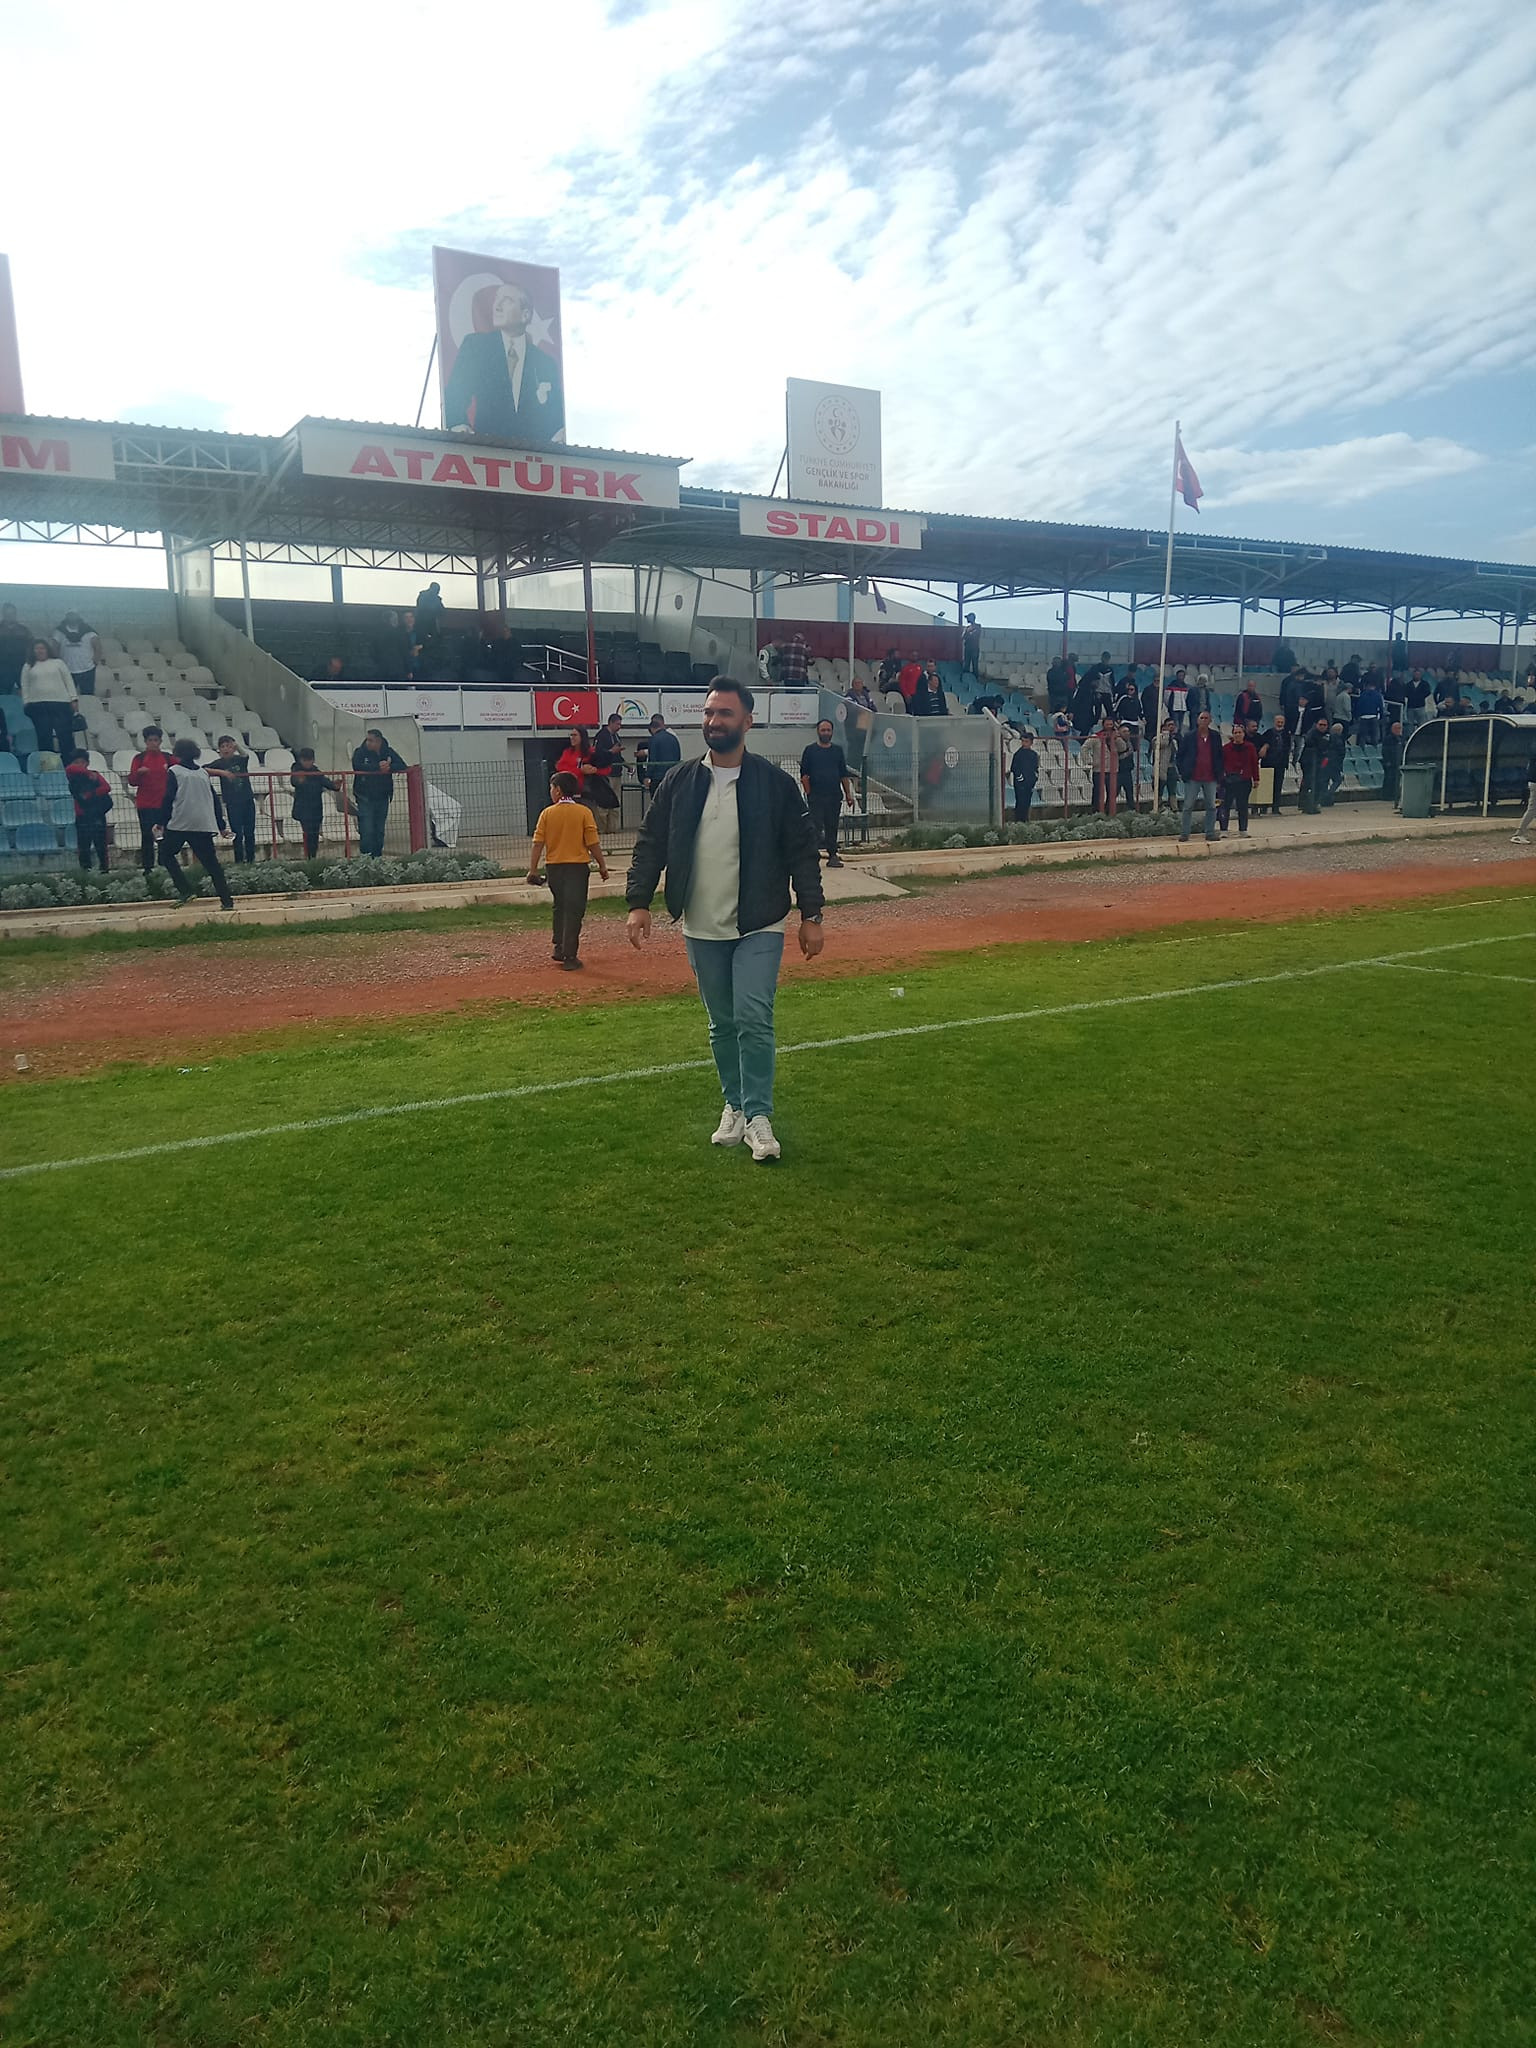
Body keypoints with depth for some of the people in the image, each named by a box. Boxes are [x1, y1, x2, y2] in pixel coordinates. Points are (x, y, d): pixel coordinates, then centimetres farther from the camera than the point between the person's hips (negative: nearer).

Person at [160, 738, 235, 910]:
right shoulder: (204, 773, 15)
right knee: (211, 862, 6)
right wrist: (221, 826, 19)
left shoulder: (174, 772, 1)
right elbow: (215, 800, 15)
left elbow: (169, 799, -5)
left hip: (180, 824, -4)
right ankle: (226, 900, -1)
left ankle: (186, 890, -3)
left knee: (166, 854, 12)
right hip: (205, 825, 4)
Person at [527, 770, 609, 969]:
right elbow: (593, 843, -7)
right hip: (577, 867, -2)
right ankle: (570, 957, -4)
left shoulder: (547, 813, -1)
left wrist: (533, 869, 1)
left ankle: (560, 950, 24)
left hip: (554, 867, 3)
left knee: (560, 908, 20)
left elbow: (538, 843, -4)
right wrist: (602, 865, 3)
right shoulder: (584, 812, -5)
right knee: (573, 911, -1)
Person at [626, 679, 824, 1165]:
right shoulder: (679, 782, 4)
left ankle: (758, 1116, -2)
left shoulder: (774, 783, -4)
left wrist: (811, 915, -5)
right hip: (701, 929, 3)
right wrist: (639, 901, -5)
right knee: (722, 1024, 12)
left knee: (753, 1019, -12)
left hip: (759, 927, -3)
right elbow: (650, 844, 6)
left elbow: (802, 850, -2)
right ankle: (735, 1106, 26)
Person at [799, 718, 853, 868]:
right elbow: (804, 775, 1)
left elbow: (844, 775, 14)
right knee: (816, 825, -7)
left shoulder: (838, 751, 13)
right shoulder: (810, 750, 4)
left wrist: (848, 795, 8)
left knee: (832, 827, 6)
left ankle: (833, 856, 9)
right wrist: (808, 792, -10)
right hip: (816, 797, -3)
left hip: (835, 795, 3)